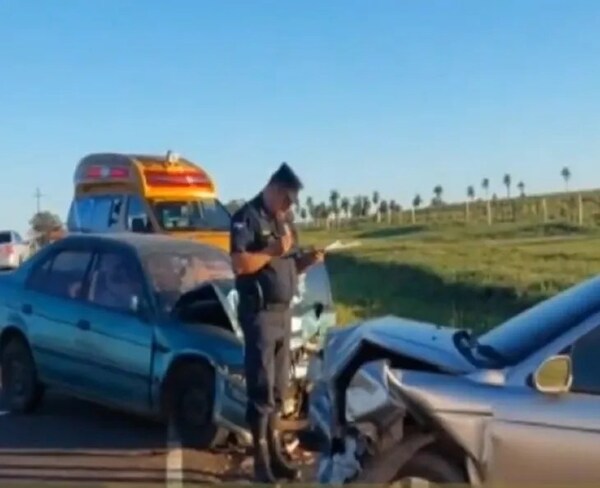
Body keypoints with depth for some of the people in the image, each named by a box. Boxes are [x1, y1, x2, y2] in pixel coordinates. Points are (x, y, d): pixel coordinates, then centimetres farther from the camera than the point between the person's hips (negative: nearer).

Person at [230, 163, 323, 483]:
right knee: (261, 388, -5)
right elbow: (239, 264, -21)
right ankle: (261, 460, 1)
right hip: (259, 313, -8)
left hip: (284, 311, 8)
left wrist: (307, 260, 2)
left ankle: (275, 453, 21)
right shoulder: (246, 217, -10)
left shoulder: (285, 221, 16)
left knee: (279, 388, 12)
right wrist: (273, 250, -21)